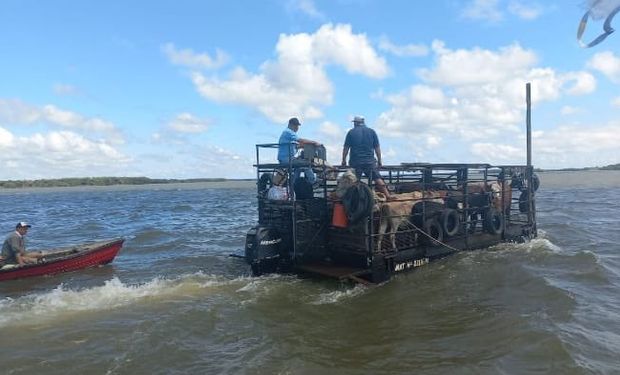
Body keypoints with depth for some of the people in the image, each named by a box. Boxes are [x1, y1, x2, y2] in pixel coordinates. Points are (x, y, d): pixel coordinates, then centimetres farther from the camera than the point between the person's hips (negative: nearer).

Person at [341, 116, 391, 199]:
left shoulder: (351, 132, 4)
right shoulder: (372, 132, 8)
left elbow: (346, 148, 1)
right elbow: (377, 147, 7)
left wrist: (344, 160, 7)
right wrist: (379, 160, 12)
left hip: (355, 161, -1)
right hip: (370, 160, 1)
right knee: (377, 178, 4)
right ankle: (387, 195, -4)